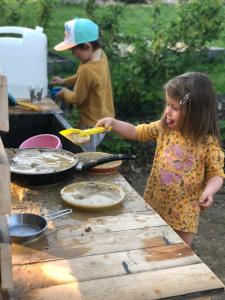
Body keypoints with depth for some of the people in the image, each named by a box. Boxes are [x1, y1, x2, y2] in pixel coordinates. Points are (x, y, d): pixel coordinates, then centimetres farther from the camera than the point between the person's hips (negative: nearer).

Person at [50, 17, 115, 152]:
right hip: (104, 116, 9)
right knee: (88, 154, 21)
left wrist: (64, 92, 2)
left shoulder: (87, 70, -30)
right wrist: (65, 82, 13)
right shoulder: (100, 54, -4)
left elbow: (77, 99, -16)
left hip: (93, 124, -9)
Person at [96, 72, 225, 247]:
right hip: (154, 205, 4)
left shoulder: (207, 142, -17)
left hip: (183, 213, -4)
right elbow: (136, 132, 3)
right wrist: (113, 123, -11)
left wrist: (210, 190, -30)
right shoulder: (163, 128, -6)